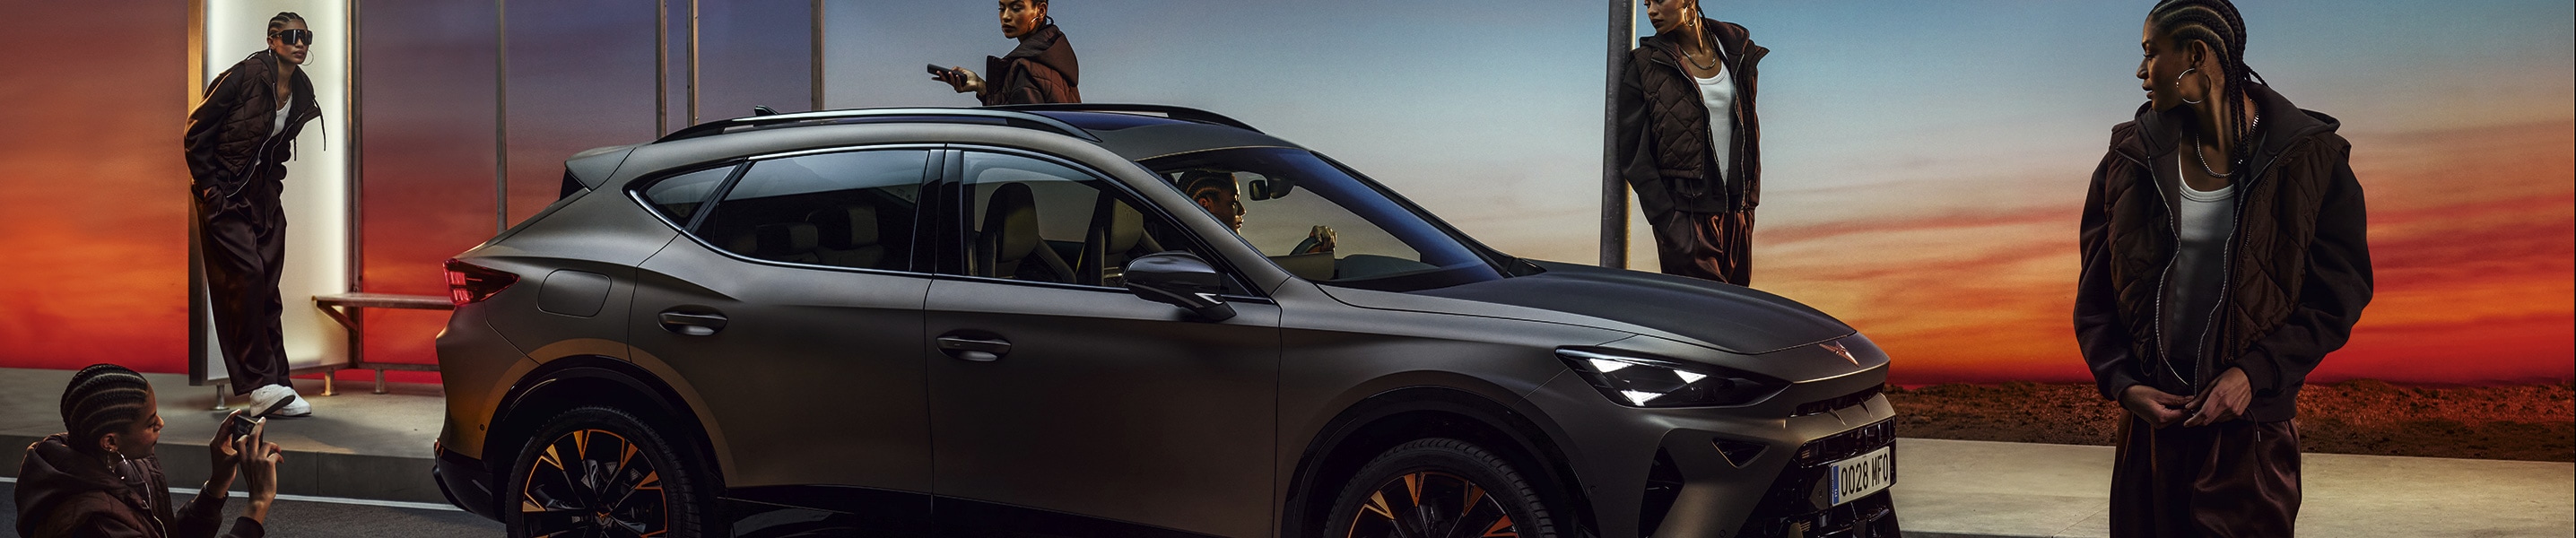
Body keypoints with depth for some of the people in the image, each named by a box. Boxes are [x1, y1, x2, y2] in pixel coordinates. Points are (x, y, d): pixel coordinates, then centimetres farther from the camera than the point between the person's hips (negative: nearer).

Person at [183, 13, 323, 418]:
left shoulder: (302, 91, 4)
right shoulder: (243, 78, -16)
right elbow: (196, 135, -11)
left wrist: (274, 182, 11)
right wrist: (210, 188, -11)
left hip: (264, 194, 7)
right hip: (224, 192, -7)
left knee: (266, 289, 5)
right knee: (246, 275, -16)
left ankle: (275, 389, 6)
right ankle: (261, 385, -14)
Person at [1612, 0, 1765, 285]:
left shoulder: (1737, 51, 9)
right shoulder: (1645, 66, -3)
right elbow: (1633, 155, -5)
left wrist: (1750, 199, 9)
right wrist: (1667, 220, -13)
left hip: (1736, 210, 4)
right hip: (1685, 213, -4)